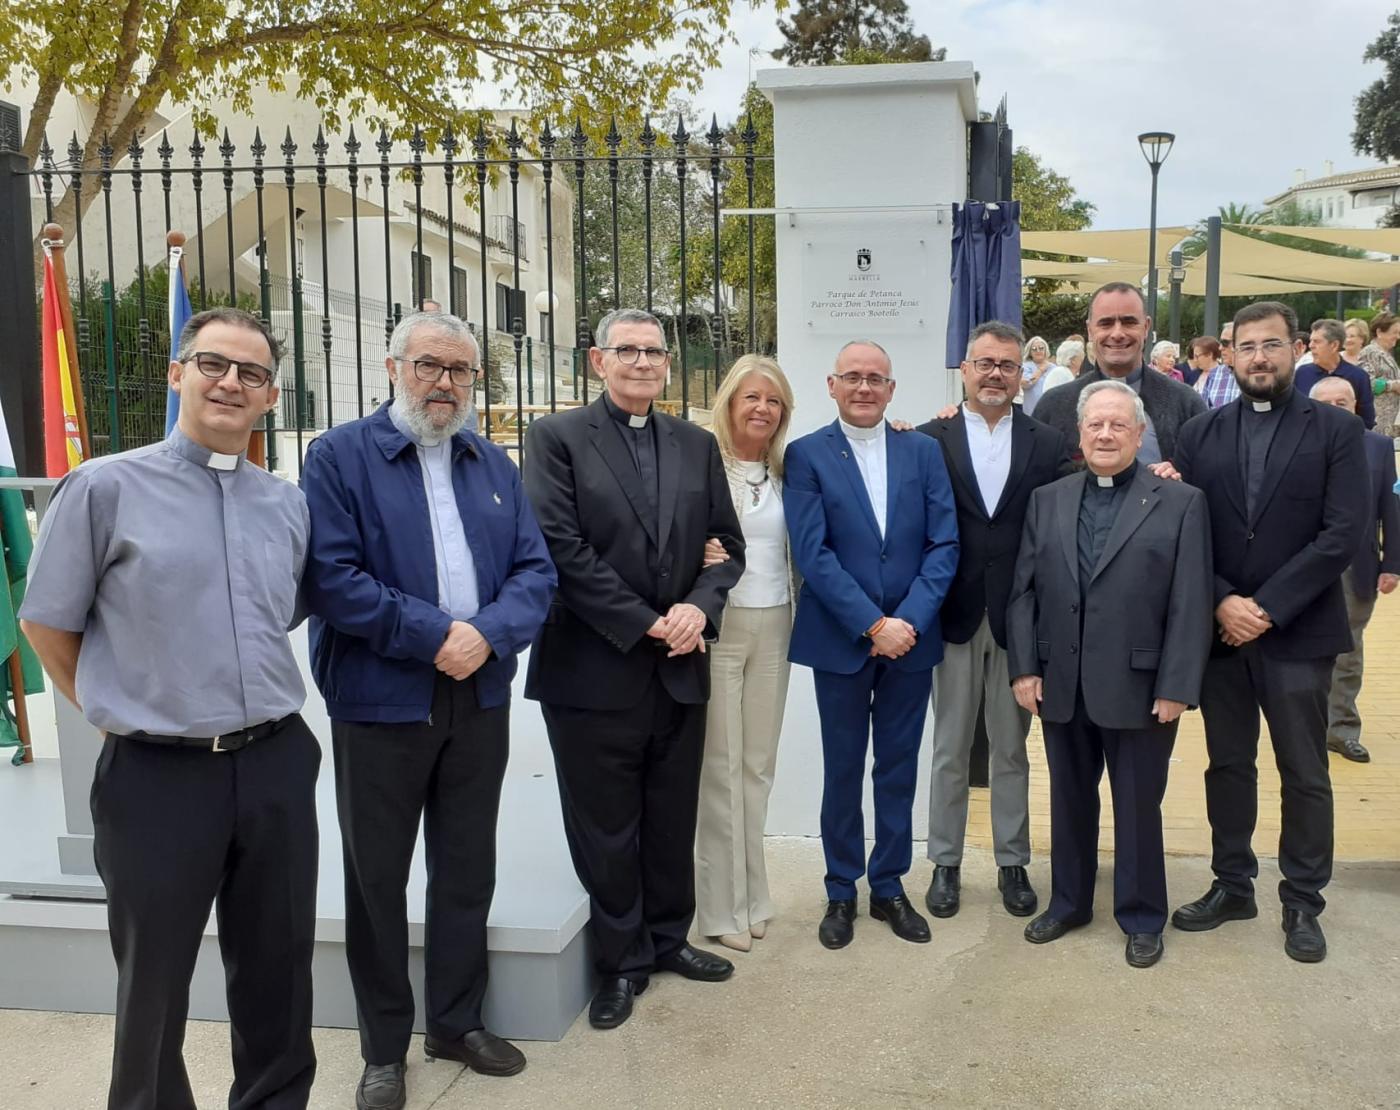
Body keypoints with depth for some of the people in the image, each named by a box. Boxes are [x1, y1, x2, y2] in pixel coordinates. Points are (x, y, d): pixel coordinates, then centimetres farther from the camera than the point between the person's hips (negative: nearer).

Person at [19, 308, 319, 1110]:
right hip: (159, 773, -4)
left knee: (278, 971, 17)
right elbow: (47, 625, 0)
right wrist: (121, 709, 4)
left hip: (277, 766, 4)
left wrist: (258, 710, 13)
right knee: (154, 983, 13)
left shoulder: (290, 504, 6)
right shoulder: (106, 488, -8)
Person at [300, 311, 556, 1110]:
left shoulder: (496, 466, 10)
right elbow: (329, 576, -16)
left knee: (468, 868, 15)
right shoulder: (340, 455, -6)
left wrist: (488, 635, -17)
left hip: (482, 700, 4)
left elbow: (536, 571, 3)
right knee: (377, 877, 9)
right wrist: (433, 634, -20)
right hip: (379, 700, -4)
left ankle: (458, 1020, 32)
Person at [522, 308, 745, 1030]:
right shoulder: (557, 438, -4)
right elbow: (562, 548, -12)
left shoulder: (697, 446, 10)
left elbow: (726, 544, 10)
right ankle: (622, 962, 23)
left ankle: (667, 938, 35)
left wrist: (699, 607, -10)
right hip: (595, 667, -4)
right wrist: (644, 625, -14)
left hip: (680, 667, 4)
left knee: (673, 820, 16)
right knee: (606, 828, 7)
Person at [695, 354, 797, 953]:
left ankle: (750, 893, 24)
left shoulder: (786, 472, 9)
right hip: (716, 627, -4)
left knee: (758, 765, 12)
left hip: (771, 629, 5)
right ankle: (720, 904, 12)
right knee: (718, 767, 1)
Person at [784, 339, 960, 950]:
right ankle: (841, 892, 23)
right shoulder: (806, 455, -3)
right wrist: (872, 625, -17)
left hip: (910, 637, 2)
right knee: (843, 769, 9)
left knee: (899, 767, 11)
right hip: (840, 640, -2)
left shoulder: (924, 452, 5)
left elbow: (944, 544, -1)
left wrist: (908, 620, -13)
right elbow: (812, 553, -11)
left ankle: (889, 886, 26)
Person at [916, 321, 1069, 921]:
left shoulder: (1049, 444, 3)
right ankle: (945, 863, 22)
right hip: (954, 616, -1)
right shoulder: (930, 439, -1)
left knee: (1011, 750, 12)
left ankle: (1013, 862, 25)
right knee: (950, 749, 10)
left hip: (1018, 618, 1)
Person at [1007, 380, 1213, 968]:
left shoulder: (1180, 503, -4)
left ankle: (1141, 918, 25)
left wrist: (1177, 688, -12)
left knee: (1138, 807, 9)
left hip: (1138, 689, -3)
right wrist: (1024, 668, -1)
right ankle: (1068, 902, 33)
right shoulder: (1046, 500, 7)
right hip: (1061, 687, 3)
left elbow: (1190, 605, -7)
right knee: (1070, 801, 16)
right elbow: (1023, 591, 6)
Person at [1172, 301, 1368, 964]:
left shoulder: (1336, 431, -2)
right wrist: (1221, 603, -13)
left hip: (1298, 632, -2)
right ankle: (1232, 885, 27)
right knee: (1227, 764, 13)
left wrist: (1267, 607, -15)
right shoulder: (1200, 434, 5)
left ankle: (1302, 901, 20)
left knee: (1304, 774, 6)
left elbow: (1343, 535, -10)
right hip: (1220, 629, 3)